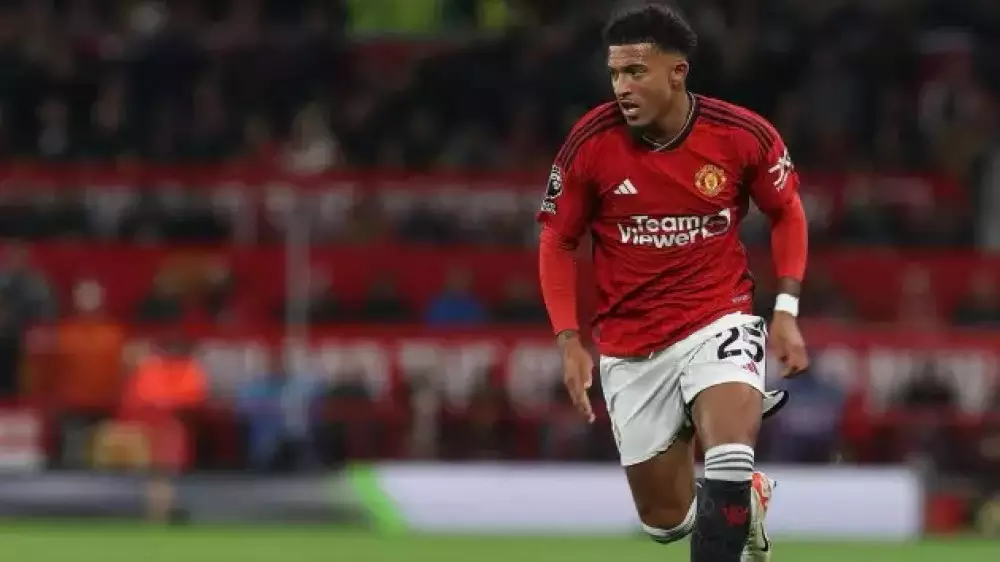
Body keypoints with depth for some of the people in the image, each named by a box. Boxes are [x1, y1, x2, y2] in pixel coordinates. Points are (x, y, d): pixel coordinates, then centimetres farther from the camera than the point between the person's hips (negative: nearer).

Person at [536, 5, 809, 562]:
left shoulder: (744, 135, -13)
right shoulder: (591, 144, -13)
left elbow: (787, 212, 6)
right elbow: (558, 243, 2)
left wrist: (787, 312, -3)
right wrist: (570, 342, -6)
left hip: (718, 319, -2)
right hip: (630, 344, 2)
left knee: (728, 467, -29)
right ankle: (749, 498, 41)